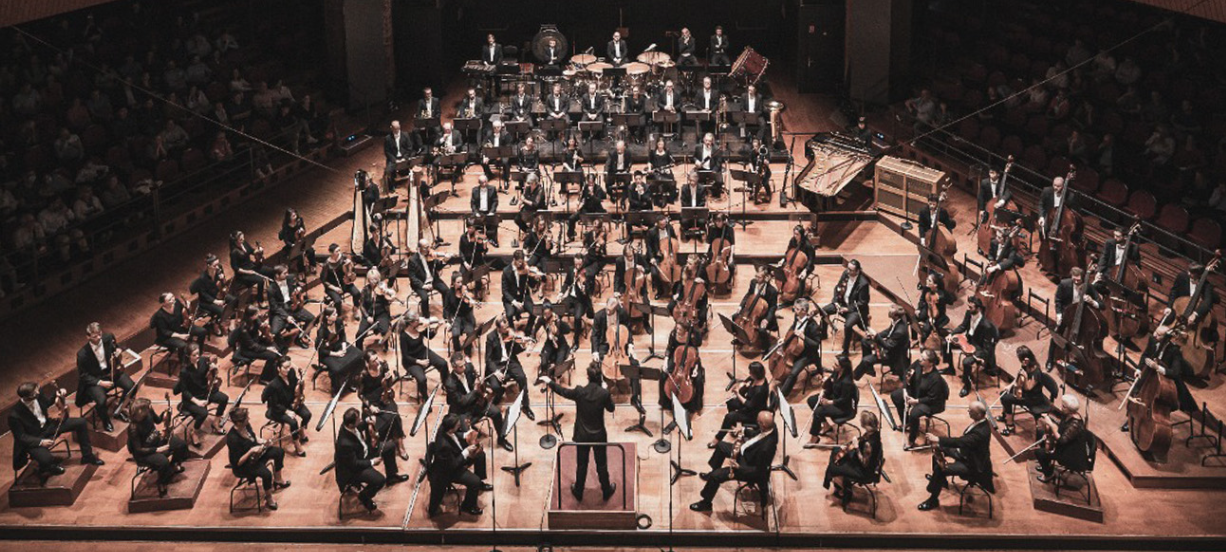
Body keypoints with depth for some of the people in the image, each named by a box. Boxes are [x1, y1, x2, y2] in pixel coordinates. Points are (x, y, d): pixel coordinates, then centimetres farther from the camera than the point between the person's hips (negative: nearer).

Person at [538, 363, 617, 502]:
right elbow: (611, 408, -3)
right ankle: (606, 491, 35)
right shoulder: (604, 393, -22)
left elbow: (562, 391, -2)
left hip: (582, 436, 1)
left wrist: (548, 381, 13)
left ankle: (578, 492, 36)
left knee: (581, 465, 19)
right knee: (601, 464, 19)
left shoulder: (579, 392, -20)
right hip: (599, 436, -1)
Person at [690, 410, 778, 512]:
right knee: (721, 446, 21)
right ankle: (712, 473, 44)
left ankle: (706, 503, 17)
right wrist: (744, 431, -11)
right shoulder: (771, 425, -20)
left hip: (748, 464, -9)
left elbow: (758, 471, -28)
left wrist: (737, 467, -26)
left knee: (716, 476, -9)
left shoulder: (766, 448, -41)